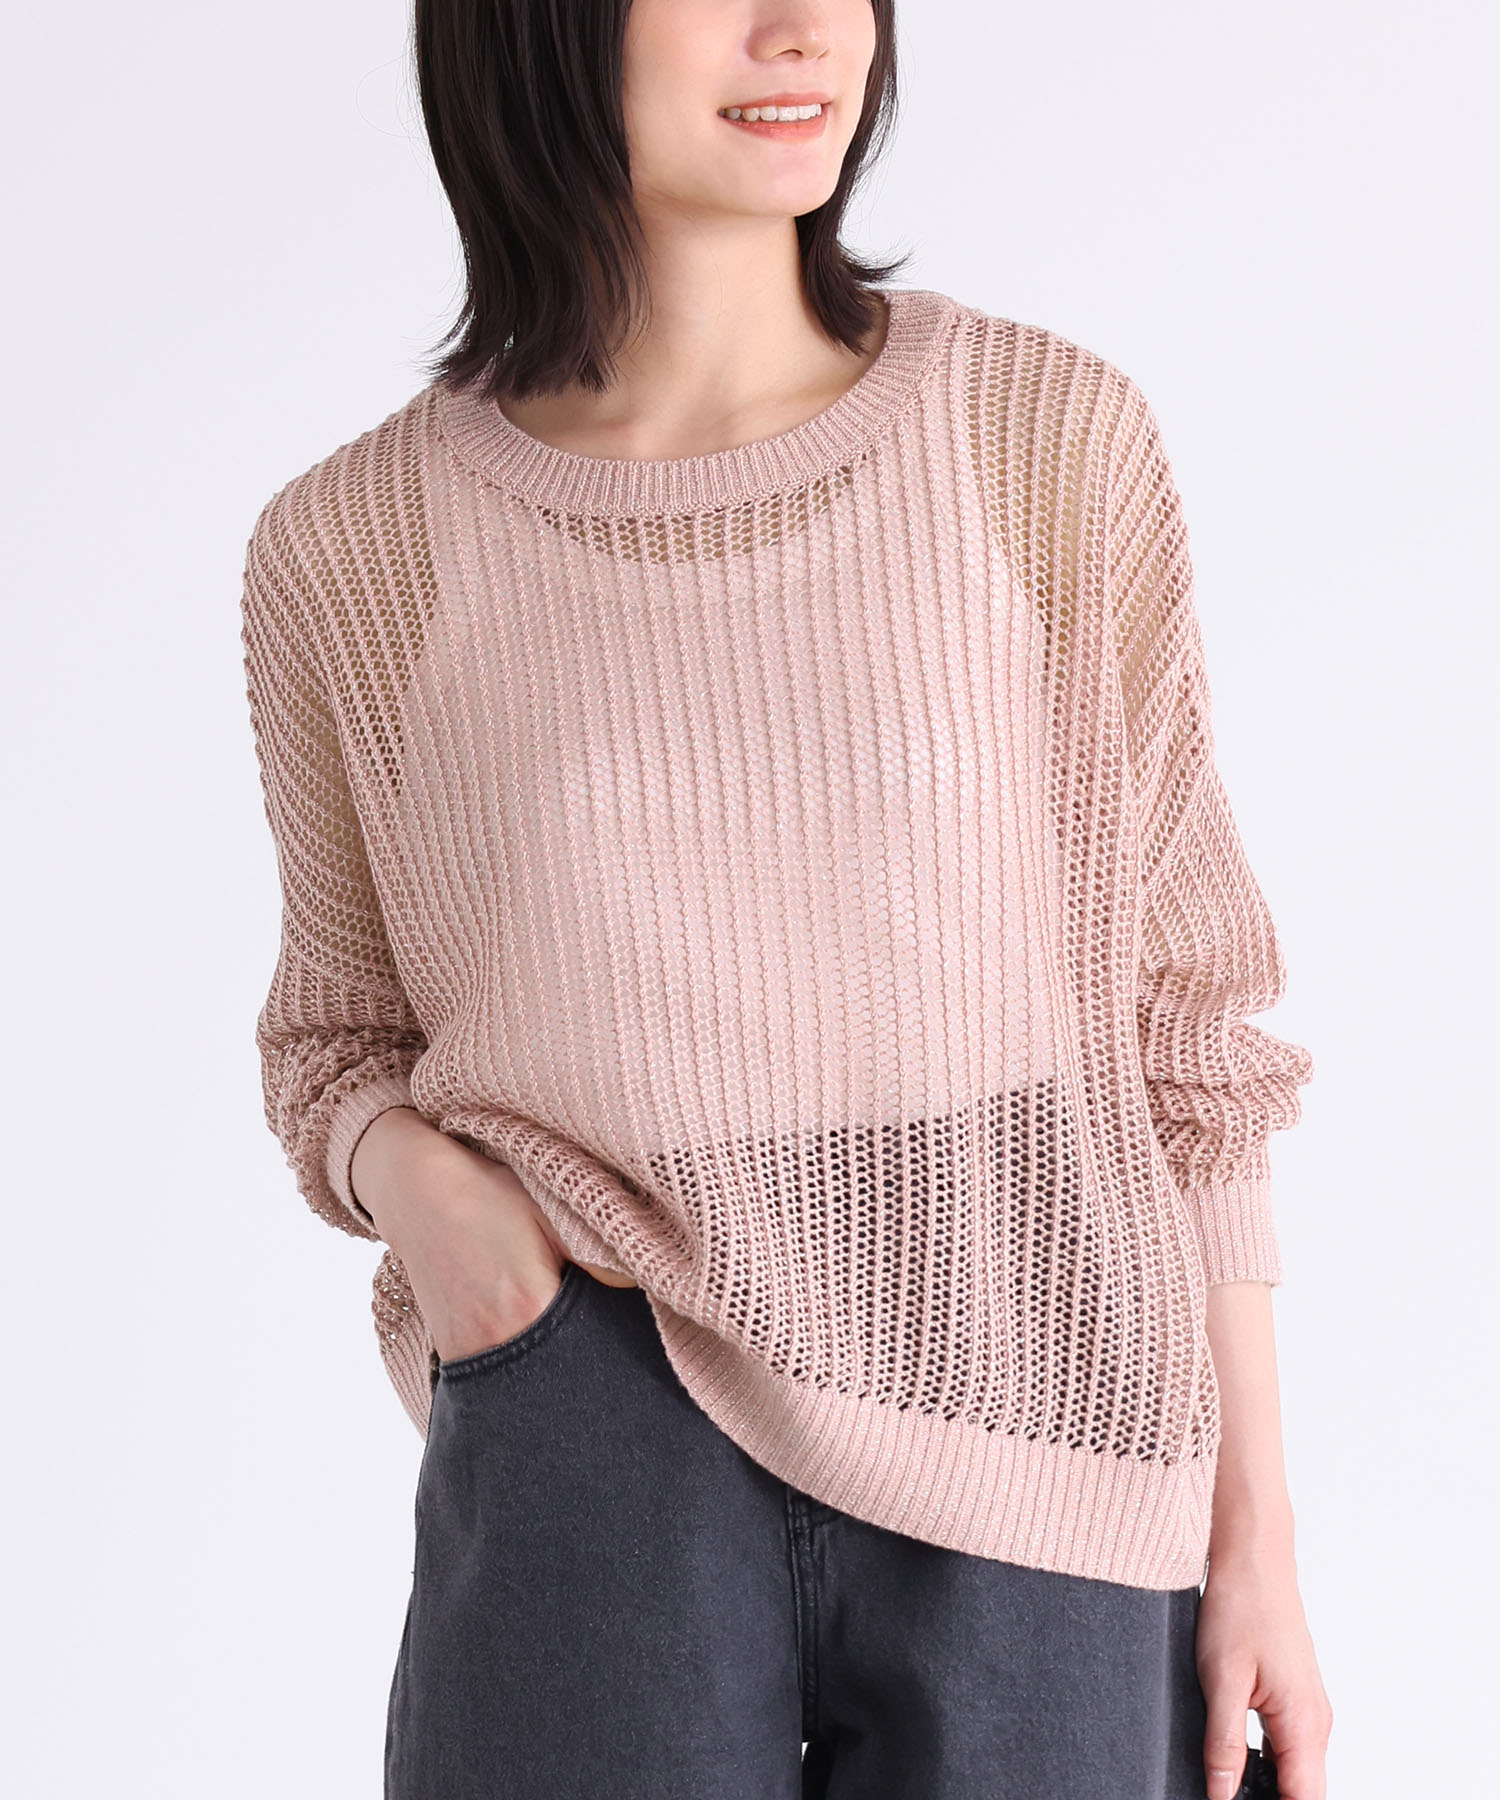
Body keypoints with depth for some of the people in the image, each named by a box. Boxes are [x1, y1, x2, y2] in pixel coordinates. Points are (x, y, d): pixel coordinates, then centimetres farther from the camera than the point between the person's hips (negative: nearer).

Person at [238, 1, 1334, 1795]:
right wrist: (404, 1170, -11)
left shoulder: (1051, 436, -2)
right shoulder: (348, 549, -1)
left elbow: (1179, 1000, 2)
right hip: (596, 1419, 0)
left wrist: (1257, 1534, 2)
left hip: (1038, 1456, 1)